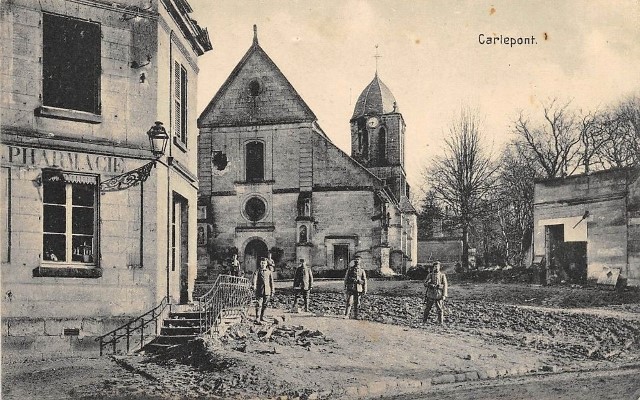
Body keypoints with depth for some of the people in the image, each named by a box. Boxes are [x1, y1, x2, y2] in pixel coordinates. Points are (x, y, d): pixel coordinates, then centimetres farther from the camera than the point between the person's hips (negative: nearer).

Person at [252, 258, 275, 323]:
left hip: (267, 291, 3)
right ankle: (257, 318, -10)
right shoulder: (257, 271, 3)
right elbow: (255, 280, -9)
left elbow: (271, 282, 12)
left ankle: (262, 317, 23)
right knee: (259, 305, -8)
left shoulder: (269, 272, 10)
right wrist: (254, 289, -22)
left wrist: (272, 291, 8)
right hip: (259, 291, -3)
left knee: (265, 305, 10)